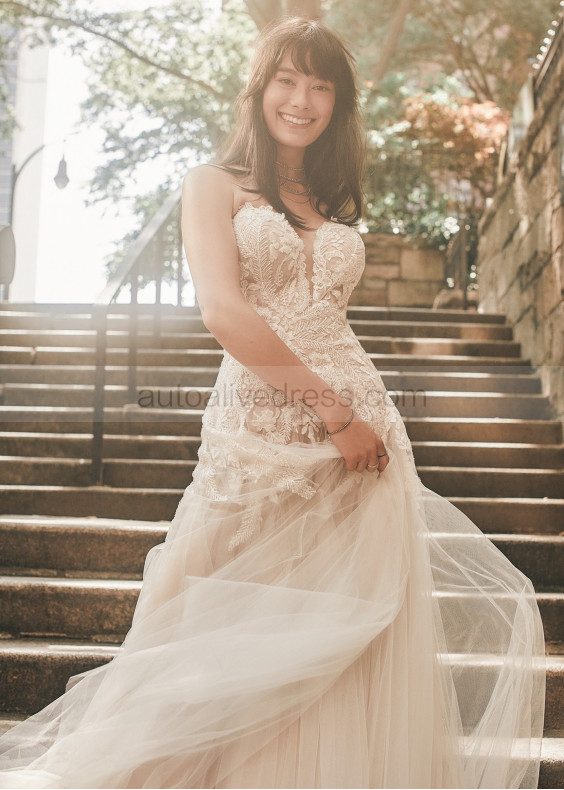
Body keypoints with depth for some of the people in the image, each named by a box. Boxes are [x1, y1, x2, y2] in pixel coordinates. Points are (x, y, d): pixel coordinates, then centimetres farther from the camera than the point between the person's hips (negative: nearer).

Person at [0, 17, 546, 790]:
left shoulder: (335, 200, 18)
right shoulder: (217, 184, 3)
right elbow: (223, 310, -12)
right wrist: (329, 407, -14)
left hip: (359, 432, 4)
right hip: (257, 436, -4)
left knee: (353, 634, 7)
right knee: (241, 640, 4)